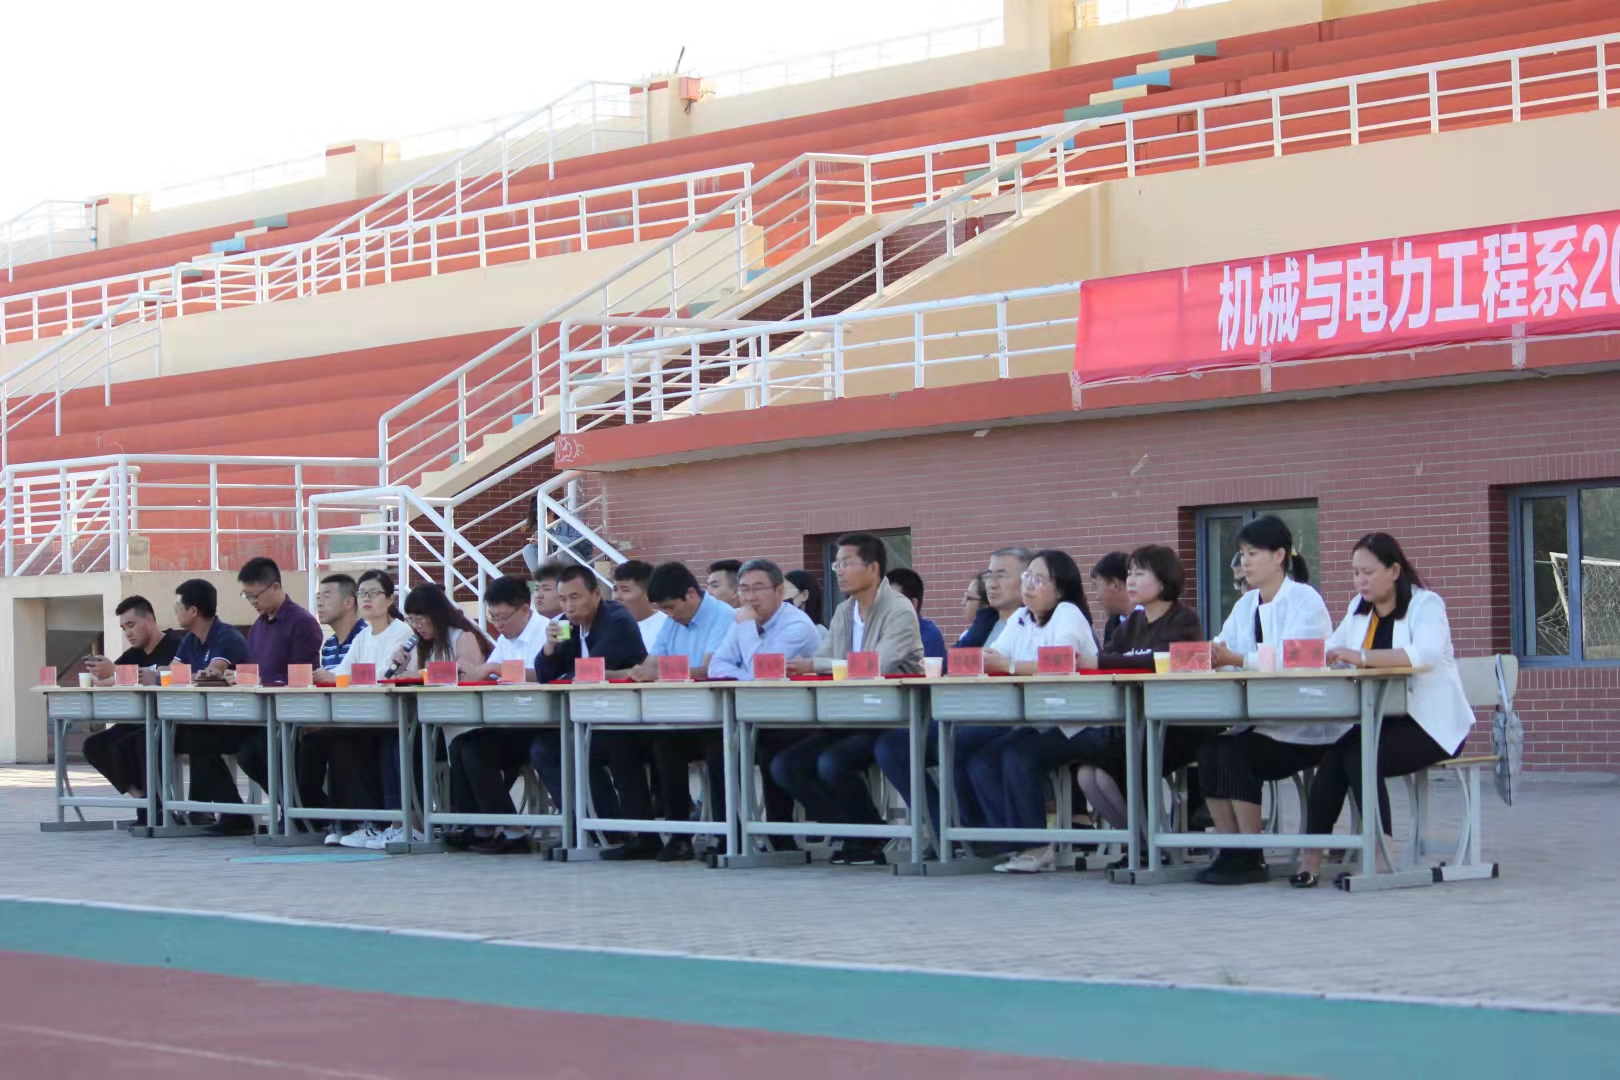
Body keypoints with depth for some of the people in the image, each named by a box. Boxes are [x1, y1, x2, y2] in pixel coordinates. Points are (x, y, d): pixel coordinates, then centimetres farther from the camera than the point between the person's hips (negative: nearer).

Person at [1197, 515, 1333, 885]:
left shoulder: (1306, 601, -8)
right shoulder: (1245, 605, 15)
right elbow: (1221, 650, 4)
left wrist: (1236, 659, -36)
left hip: (1306, 728, -7)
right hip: (1259, 721, 7)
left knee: (1235, 753, -26)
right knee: (1208, 751, -18)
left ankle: (1252, 859, -18)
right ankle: (1232, 852, -10)